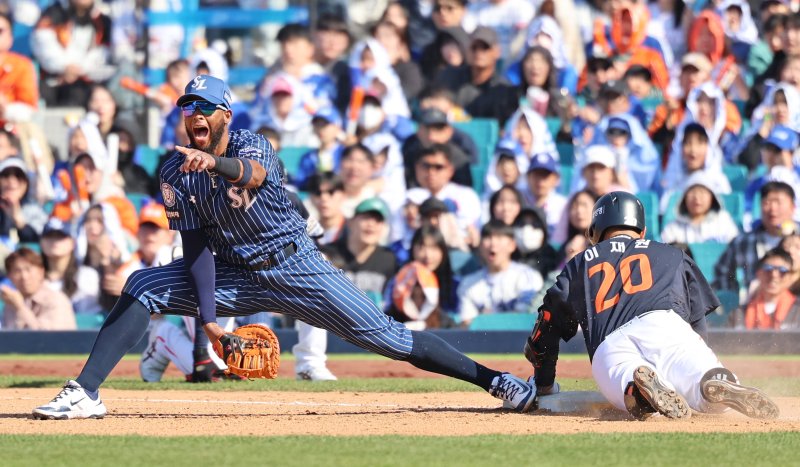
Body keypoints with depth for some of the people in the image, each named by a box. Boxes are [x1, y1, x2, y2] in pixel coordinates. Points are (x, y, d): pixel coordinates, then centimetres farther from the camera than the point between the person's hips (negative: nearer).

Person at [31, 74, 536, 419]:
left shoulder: (250, 145, -18)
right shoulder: (177, 175, -9)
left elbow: (252, 173, -44)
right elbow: (197, 245, -11)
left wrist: (216, 163, -67)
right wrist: (207, 314, -23)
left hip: (295, 266, -3)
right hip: (235, 275, 3)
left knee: (386, 335, -7)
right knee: (143, 287, -15)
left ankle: (494, 380, 0)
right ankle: (84, 394, -18)